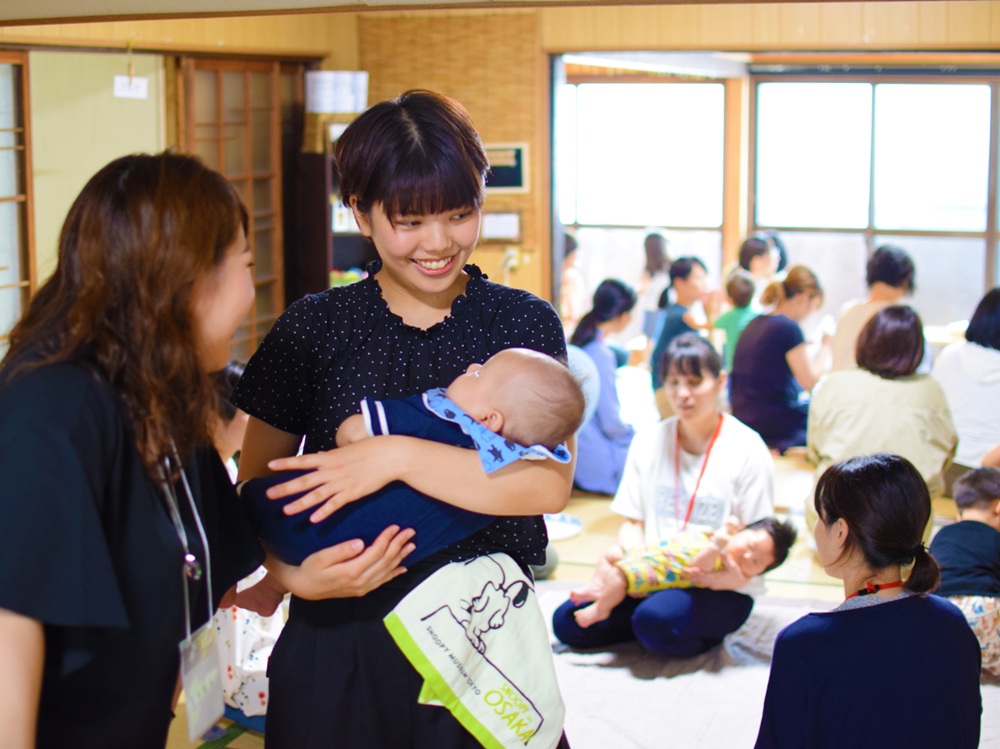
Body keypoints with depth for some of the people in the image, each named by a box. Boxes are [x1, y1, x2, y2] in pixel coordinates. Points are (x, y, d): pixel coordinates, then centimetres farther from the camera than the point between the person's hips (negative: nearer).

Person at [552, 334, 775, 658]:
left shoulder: (747, 450, -4)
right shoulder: (648, 442, 9)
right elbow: (632, 521, 10)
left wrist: (724, 576, -26)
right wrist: (631, 550, -15)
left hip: (720, 591, -5)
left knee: (655, 620, -35)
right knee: (567, 622, -15)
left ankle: (706, 632, -3)